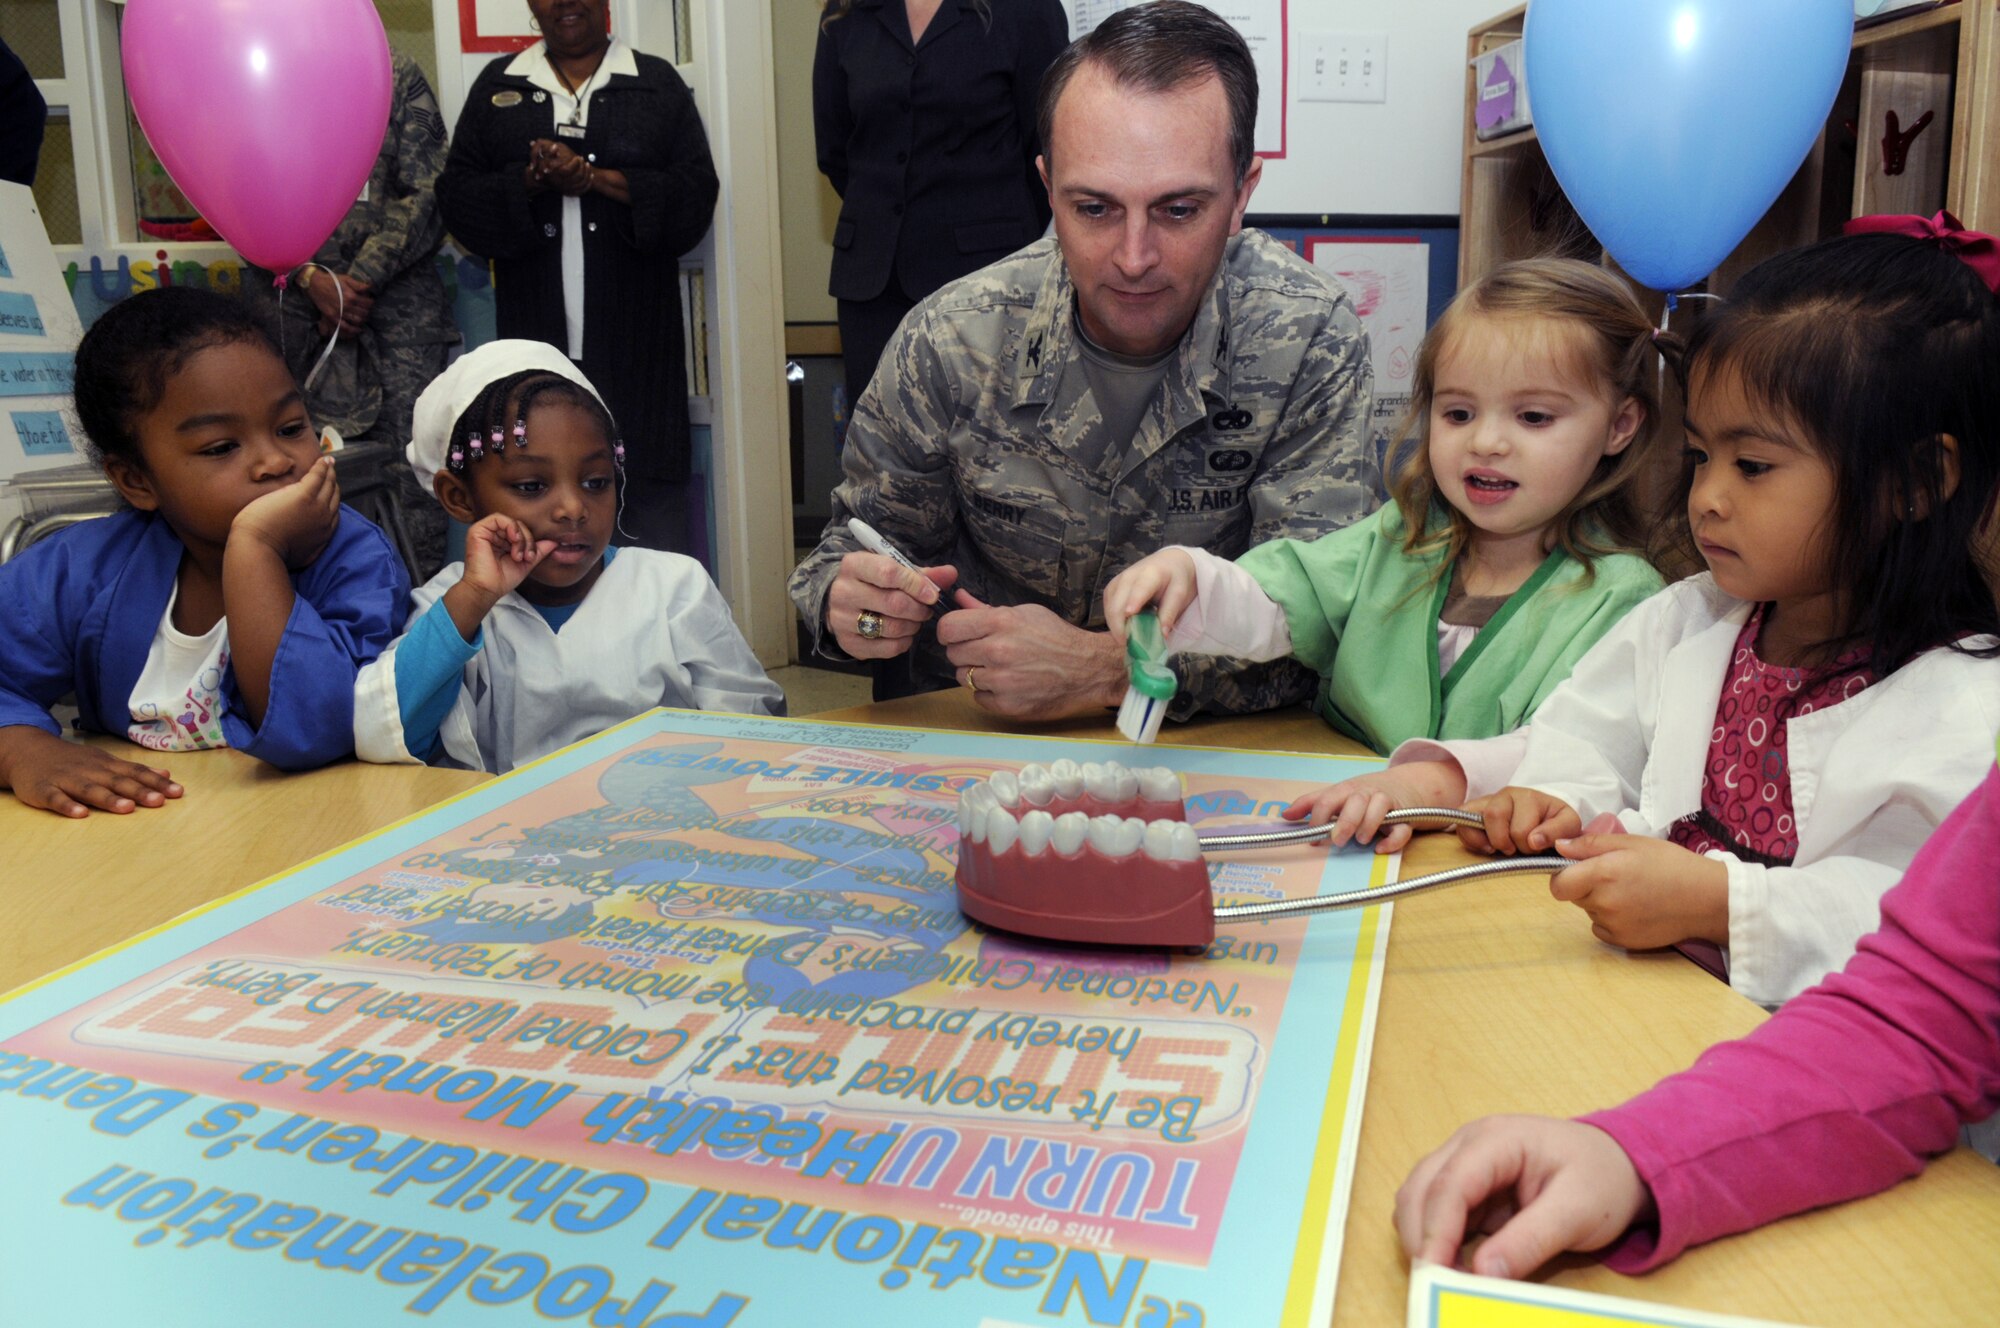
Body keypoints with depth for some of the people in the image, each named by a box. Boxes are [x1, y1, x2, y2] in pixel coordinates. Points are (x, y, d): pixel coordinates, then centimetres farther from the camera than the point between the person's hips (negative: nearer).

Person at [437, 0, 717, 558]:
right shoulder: (497, 85, 15)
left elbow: (697, 194, 0)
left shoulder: (657, 83, 11)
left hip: (636, 342, -1)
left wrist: (596, 178, -11)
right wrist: (529, 181, -11)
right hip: (537, 341, 2)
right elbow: (457, 196, 8)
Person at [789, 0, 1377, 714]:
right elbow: (869, 530, 2)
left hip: (1209, 743, 0)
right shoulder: (947, 344, -13)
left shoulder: (1309, 341, -15)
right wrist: (846, 600, -21)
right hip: (965, 740, 1)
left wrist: (1106, 670, -30)